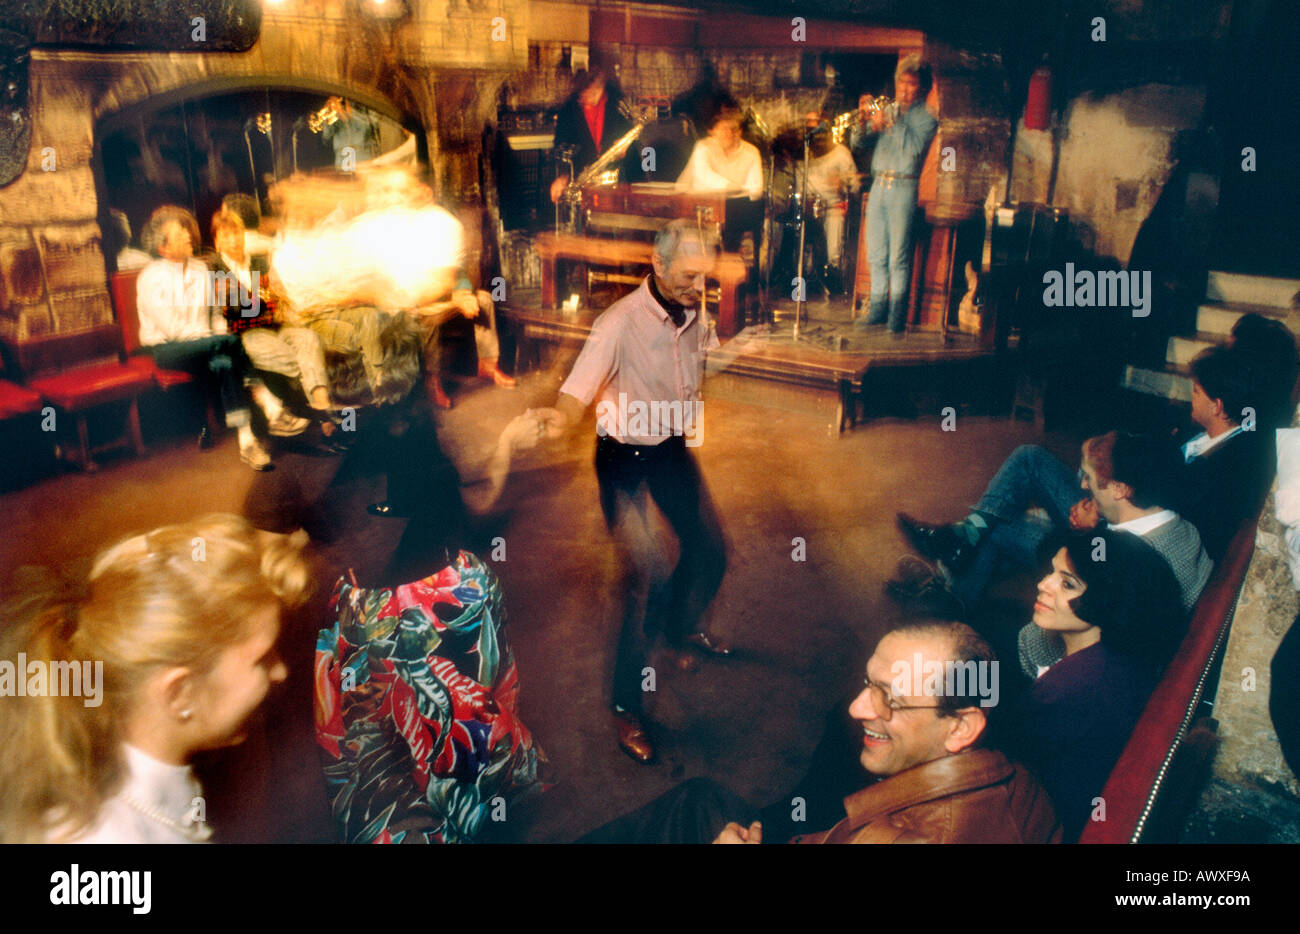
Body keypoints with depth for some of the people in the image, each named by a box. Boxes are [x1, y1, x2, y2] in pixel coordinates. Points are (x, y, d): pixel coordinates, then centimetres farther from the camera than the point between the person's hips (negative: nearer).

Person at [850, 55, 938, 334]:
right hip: (878, 186, 5)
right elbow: (857, 142, 9)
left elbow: (914, 147, -16)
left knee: (899, 256, -7)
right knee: (876, 253, 7)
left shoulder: (925, 119, 3)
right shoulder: (887, 111, 17)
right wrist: (863, 119, -10)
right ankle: (878, 307, 14)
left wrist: (888, 124, -20)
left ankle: (898, 312, -3)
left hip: (903, 188, -5)